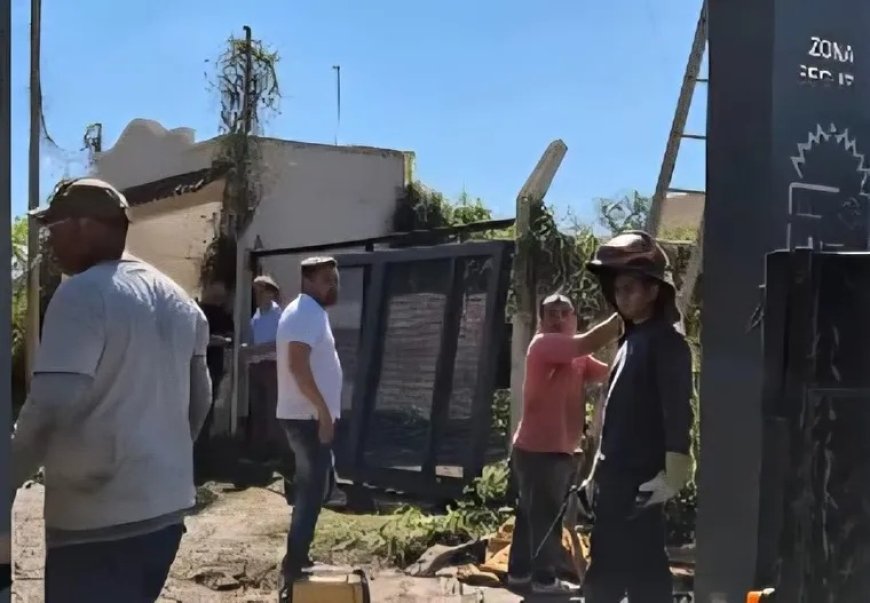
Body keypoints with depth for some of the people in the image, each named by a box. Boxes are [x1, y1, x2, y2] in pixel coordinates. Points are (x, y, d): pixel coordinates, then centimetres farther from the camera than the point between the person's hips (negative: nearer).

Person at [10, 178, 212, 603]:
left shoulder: (82, 294, -14)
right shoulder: (177, 299, 12)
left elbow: (50, 408, -22)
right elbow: (200, 399, 19)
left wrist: (9, 481, -10)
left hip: (98, 520, -8)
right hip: (166, 507, 8)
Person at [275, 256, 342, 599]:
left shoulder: (309, 313, 18)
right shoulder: (307, 313, -15)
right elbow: (298, 364, -26)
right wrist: (323, 409, -24)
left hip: (306, 415, 11)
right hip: (310, 416, -11)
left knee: (309, 488, 17)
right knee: (312, 490, -8)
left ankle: (297, 560, 26)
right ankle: (294, 568, -5)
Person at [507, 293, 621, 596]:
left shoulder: (577, 358, 15)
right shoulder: (544, 344, -14)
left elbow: (610, 373, 3)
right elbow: (589, 342, -28)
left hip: (559, 450, 10)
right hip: (539, 449, -9)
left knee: (534, 514, 16)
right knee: (547, 516, -4)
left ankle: (520, 571, 26)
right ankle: (545, 579, 4)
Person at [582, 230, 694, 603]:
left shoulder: (666, 342, -9)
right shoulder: (630, 340, 18)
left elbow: (677, 412, -16)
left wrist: (673, 475, -22)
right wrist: (598, 473, 20)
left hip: (642, 481, -9)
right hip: (616, 479, 9)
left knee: (643, 570, -6)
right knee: (605, 571, 14)